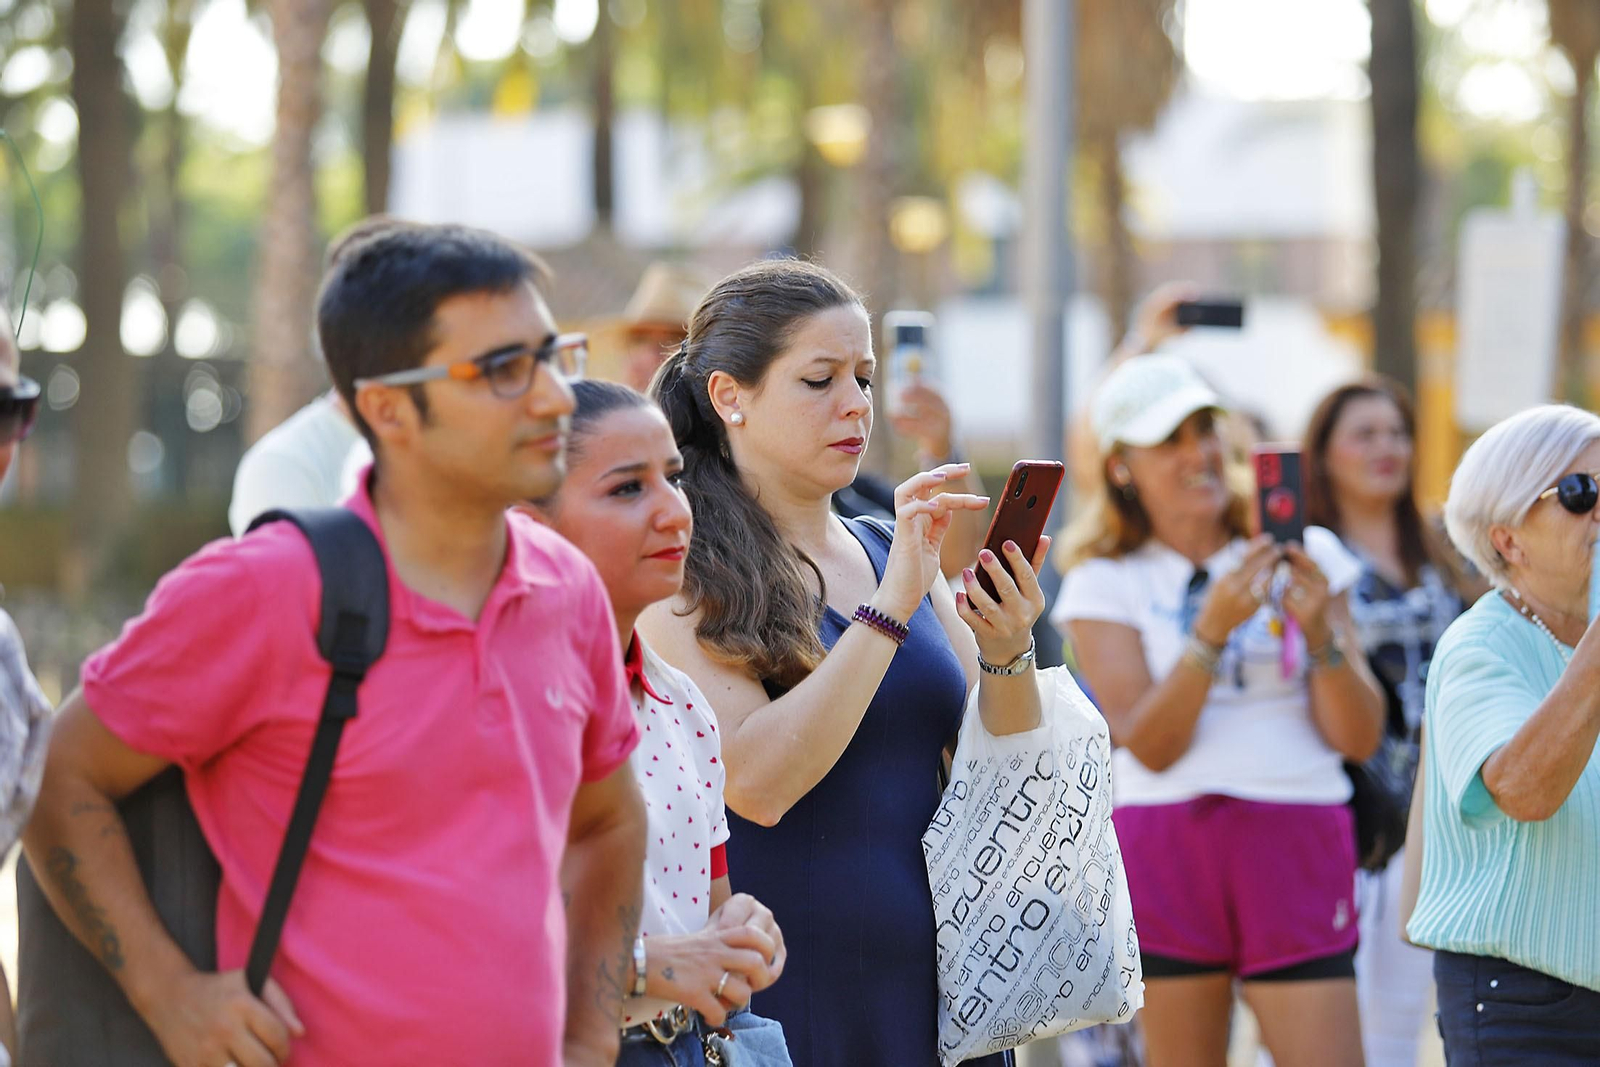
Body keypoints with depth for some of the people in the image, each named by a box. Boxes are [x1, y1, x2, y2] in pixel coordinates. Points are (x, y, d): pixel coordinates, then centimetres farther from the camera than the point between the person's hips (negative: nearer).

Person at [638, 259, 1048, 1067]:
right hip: (776, 996, -6)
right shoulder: (692, 575, -8)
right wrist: (892, 606, -21)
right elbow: (756, 782, -22)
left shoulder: (894, 551, 9)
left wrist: (1008, 654, -13)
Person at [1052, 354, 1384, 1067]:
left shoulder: (1302, 558, 9)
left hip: (1296, 846, 0)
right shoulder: (1106, 582, 5)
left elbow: (1360, 738, 3)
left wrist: (1320, 631, -13)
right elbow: (1149, 745, -9)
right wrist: (1213, 627, -19)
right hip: (1165, 844, 0)